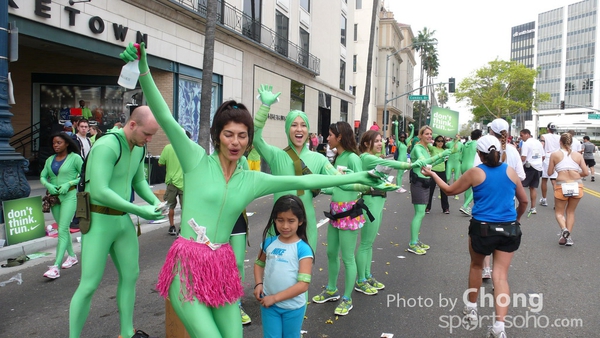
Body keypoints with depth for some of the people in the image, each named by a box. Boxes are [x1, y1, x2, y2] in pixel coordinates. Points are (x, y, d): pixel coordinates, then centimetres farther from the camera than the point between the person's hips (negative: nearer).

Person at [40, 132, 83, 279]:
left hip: (69, 195, -6)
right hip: (54, 196, 6)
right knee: (63, 228, 16)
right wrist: (48, 185, -12)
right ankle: (72, 256, 33)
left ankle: (56, 266, -14)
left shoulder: (75, 157, -6)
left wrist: (69, 183, -17)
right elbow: (42, 176, 9)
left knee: (62, 229, -11)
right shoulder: (50, 160, 10)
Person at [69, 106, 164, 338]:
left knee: (130, 274, 14)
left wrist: (155, 202, -2)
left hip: (122, 219, 8)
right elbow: (100, 192, -30)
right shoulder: (107, 146, -22)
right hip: (99, 221, -8)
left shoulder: (139, 148, 4)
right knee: (89, 285, -3)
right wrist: (139, 211, -26)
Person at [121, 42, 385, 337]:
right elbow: (165, 118, -13)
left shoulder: (253, 180, 6)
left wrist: (355, 177, 10)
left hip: (222, 267, 4)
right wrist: (143, 68, -25)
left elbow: (303, 181, 8)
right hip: (188, 266, -4)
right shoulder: (197, 160, -3)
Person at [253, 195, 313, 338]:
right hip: (268, 304, 2)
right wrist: (258, 284, -5)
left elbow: (303, 284, -20)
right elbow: (259, 263, 12)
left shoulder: (303, 249, -17)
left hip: (293, 307, -2)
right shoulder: (269, 242, -5)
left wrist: (275, 298, -18)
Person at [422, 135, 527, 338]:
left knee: (476, 266, 22)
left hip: (482, 228, -2)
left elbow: (450, 191, 4)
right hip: (509, 229, 2)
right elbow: (524, 201, 14)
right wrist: (516, 219, 32)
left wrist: (432, 174, 17)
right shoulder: (511, 172, 4)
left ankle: (471, 308, 37)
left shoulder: (475, 173, -6)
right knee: (501, 275, 4)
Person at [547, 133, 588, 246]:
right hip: (577, 186, 2)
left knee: (559, 212, 15)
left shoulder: (555, 155, -1)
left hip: (562, 186, -2)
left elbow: (550, 172, 3)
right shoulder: (578, 155, 4)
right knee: (571, 211, 20)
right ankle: (569, 236, 14)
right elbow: (586, 173, 2)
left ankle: (564, 229, -14)